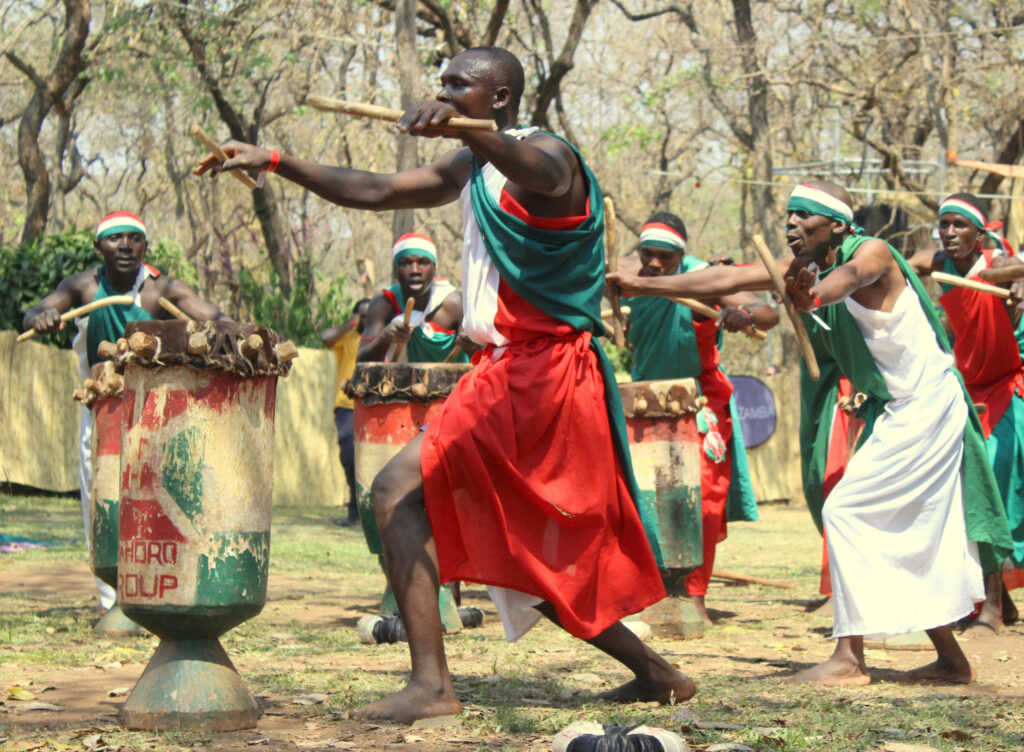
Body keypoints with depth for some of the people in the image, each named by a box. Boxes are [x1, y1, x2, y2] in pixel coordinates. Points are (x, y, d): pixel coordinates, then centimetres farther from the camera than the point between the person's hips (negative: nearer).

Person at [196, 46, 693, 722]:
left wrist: (461, 126, -56)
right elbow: (377, 192, 21)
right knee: (531, 560, 15)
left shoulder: (549, 155, -11)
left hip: (537, 373, -10)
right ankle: (656, 672, 24)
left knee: (398, 489, -18)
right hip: (511, 370, 10)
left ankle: (432, 683, -22)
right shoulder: (469, 168, 18)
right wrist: (274, 163, 14)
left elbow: (532, 169, -36)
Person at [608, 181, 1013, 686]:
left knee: (845, 511, -14)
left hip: (926, 407, -9)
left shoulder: (873, 253, -17)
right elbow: (728, 279, 2)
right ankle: (951, 659, 22)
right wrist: (643, 285, -3)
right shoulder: (804, 266, 4)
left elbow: (847, 277, -39)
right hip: (897, 411, 9)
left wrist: (815, 295, -58)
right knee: (912, 537, 13)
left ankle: (849, 658, -12)